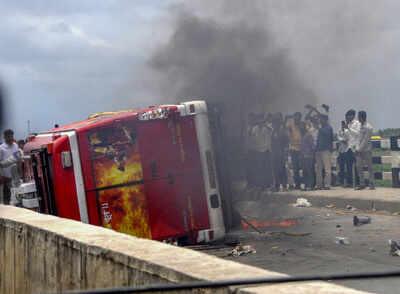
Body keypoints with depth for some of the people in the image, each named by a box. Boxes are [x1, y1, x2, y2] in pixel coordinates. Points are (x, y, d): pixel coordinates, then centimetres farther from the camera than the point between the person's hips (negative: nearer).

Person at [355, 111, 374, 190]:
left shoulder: (368, 127, -10)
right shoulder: (361, 126, 15)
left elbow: (366, 140, -14)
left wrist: (360, 149, -14)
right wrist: (357, 148, 5)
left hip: (367, 150, -8)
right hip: (360, 150, 8)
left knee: (369, 167, -3)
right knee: (359, 167, 4)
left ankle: (372, 184, 1)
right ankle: (362, 184, 10)